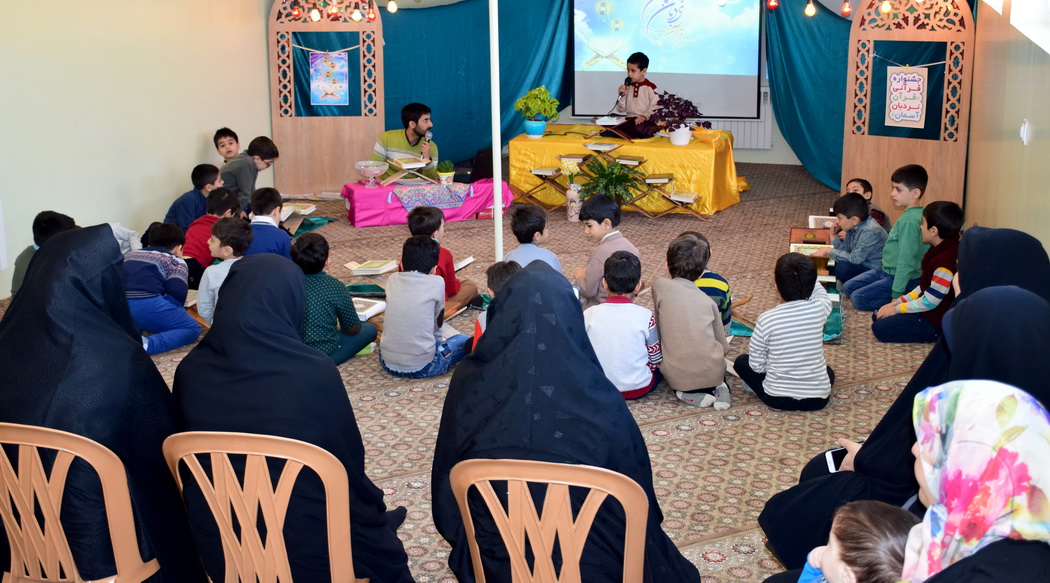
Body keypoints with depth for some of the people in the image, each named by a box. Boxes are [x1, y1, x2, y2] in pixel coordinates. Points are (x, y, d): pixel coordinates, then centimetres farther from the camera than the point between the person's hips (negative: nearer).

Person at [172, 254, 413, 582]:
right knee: (378, 531, 28)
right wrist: (371, 511, 10)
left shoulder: (191, 371, -11)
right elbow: (350, 462, -10)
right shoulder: (314, 373, -22)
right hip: (309, 547, -4)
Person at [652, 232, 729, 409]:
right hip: (713, 373, 3)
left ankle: (692, 394, 6)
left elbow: (658, 330, 3)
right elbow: (723, 346, 10)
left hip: (678, 377, -3)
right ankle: (718, 387, 8)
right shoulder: (708, 301, 7)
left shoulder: (660, 286, -2)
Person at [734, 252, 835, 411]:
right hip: (818, 399, 2)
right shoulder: (820, 309, -12)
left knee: (741, 361, 23)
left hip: (777, 399, -2)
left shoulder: (766, 319, -18)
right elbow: (819, 292, 15)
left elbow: (757, 366, -7)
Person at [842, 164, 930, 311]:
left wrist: (897, 294, -24)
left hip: (902, 278, -10)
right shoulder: (912, 214, 5)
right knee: (848, 288, 13)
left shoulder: (910, 221, -25)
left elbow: (906, 259, -26)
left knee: (858, 299, -18)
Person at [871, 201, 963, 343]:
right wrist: (898, 302, 6)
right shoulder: (940, 250, 4)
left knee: (880, 328, -13)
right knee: (877, 316, 12)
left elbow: (929, 302, -24)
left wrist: (897, 309, -12)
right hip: (927, 309, 10)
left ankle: (934, 335, -7)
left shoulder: (946, 261, -28)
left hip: (936, 320, -10)